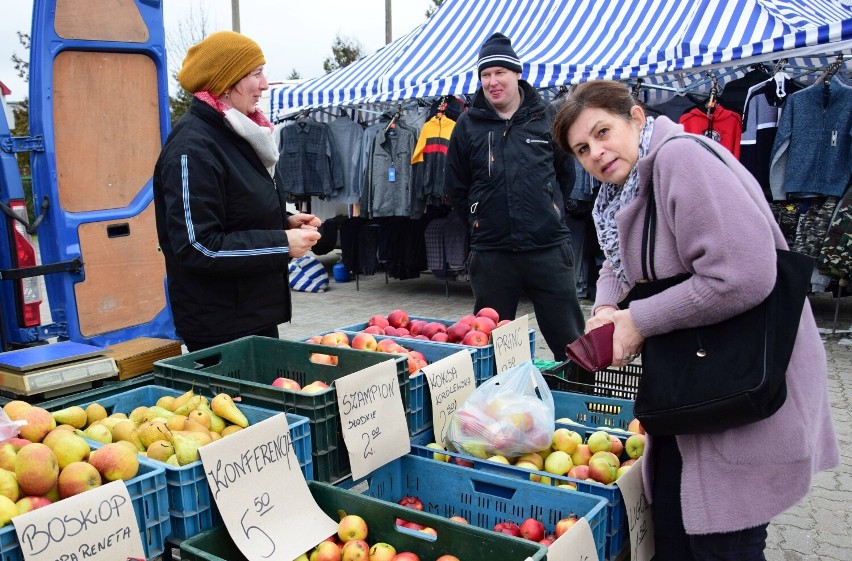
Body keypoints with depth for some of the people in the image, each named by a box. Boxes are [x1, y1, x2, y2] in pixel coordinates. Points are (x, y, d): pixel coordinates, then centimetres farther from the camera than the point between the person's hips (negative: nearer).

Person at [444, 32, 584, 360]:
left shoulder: (546, 119, 3)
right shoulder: (468, 125, 4)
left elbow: (566, 173, 14)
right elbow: (455, 187, 11)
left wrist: (548, 214, 11)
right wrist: (479, 223, 9)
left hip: (549, 247, 0)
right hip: (491, 251, 1)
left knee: (569, 342, 5)